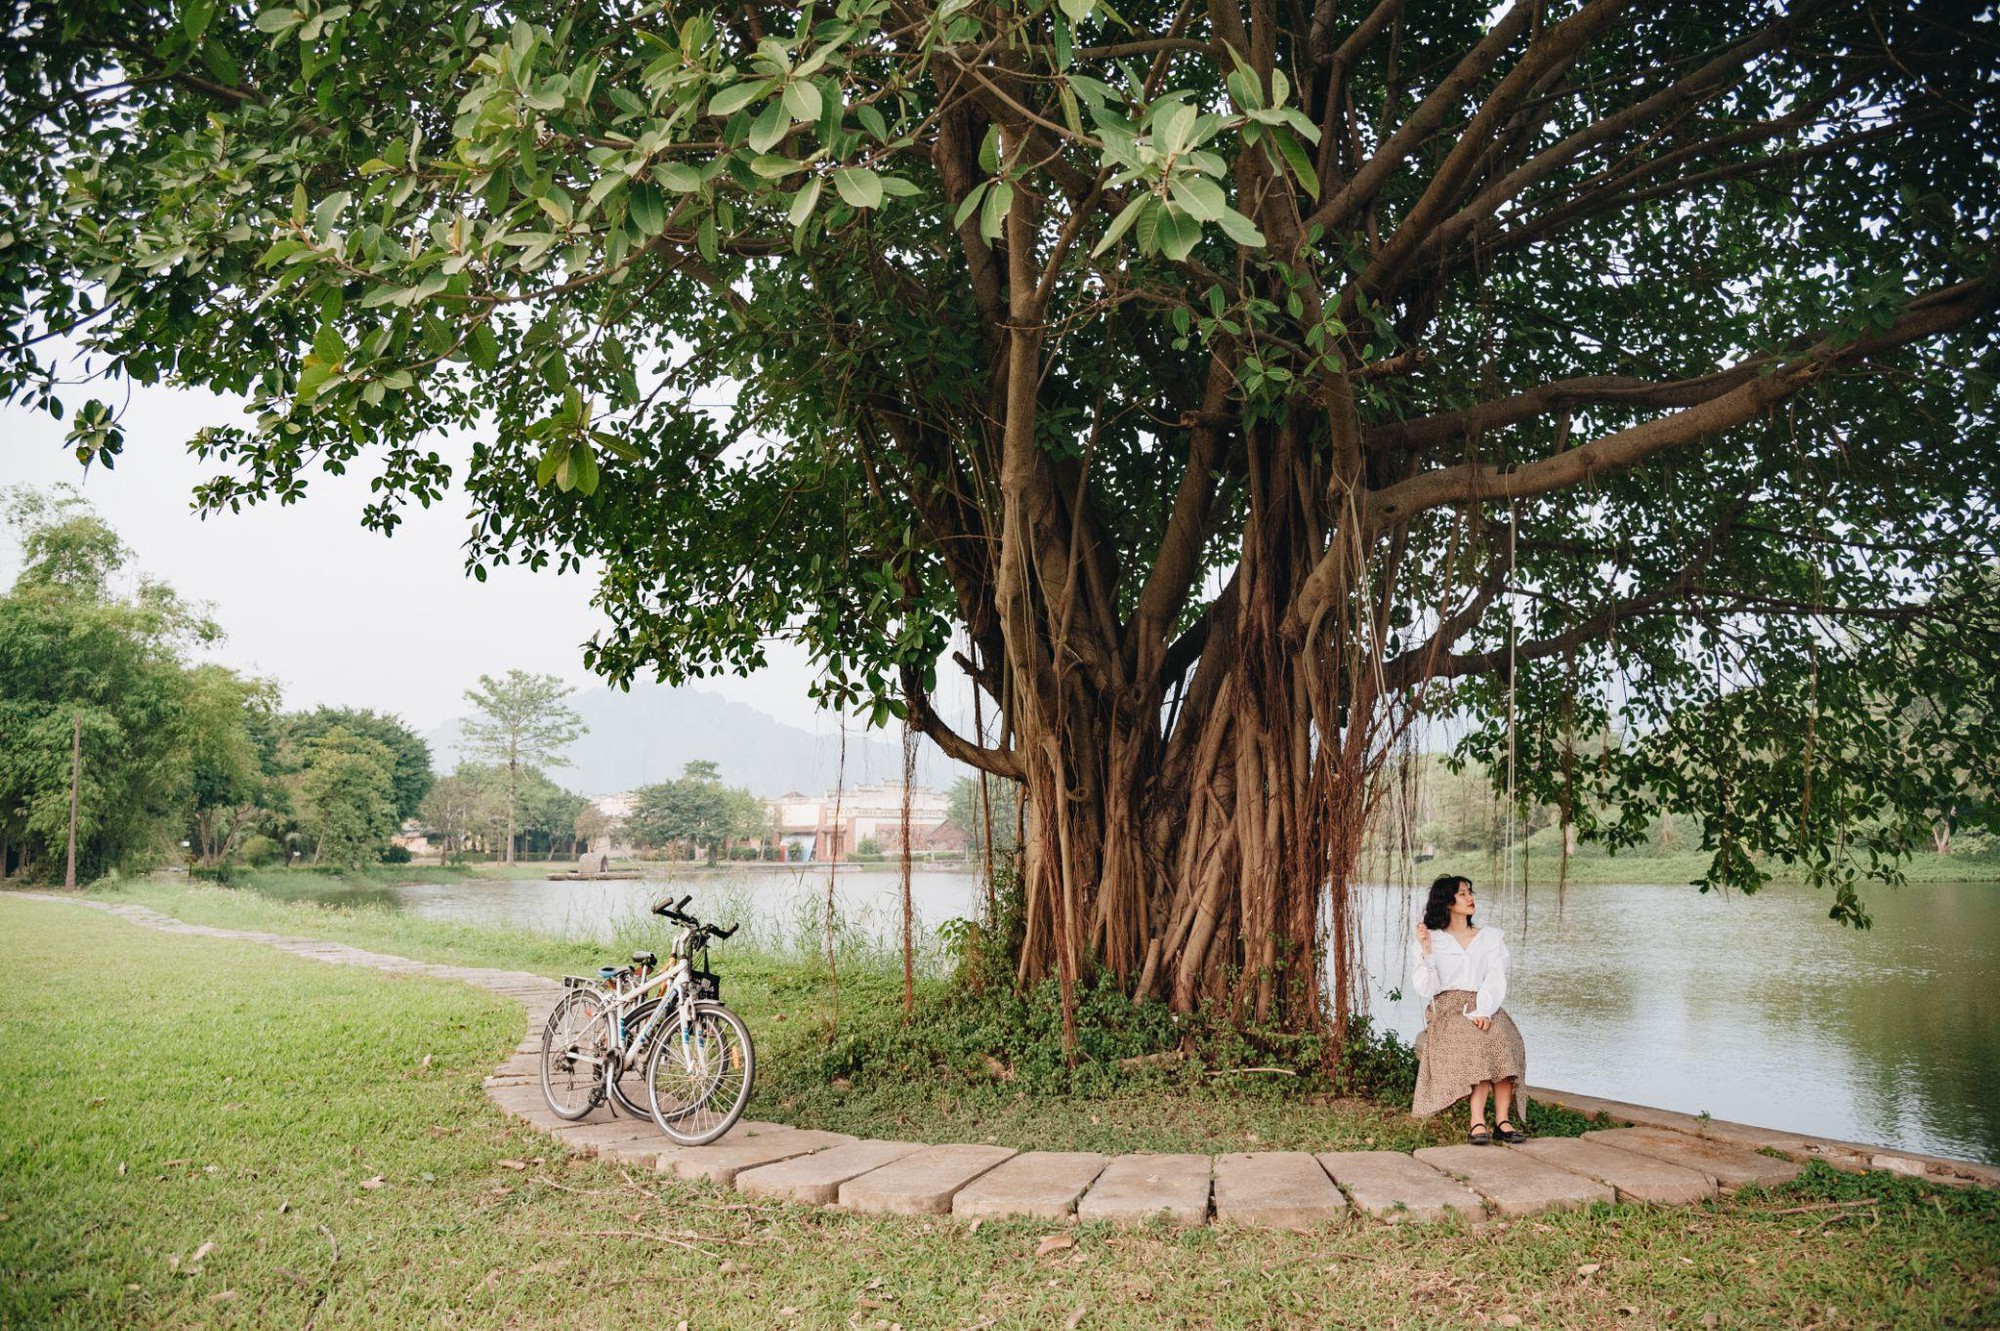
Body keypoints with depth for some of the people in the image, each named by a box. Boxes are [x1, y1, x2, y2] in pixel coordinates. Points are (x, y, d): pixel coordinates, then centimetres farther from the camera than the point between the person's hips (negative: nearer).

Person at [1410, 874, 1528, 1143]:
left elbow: (1496, 980, 3)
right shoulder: (1431, 940, 13)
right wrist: (1426, 950, -10)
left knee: (1502, 1040, -32)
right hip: (1447, 1009, -2)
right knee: (1478, 1043, -33)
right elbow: (1425, 990, 2)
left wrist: (1483, 1012, -16)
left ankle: (1503, 1120, -37)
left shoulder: (1491, 938, 19)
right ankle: (1478, 1122, -41)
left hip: (1485, 1008, 2)